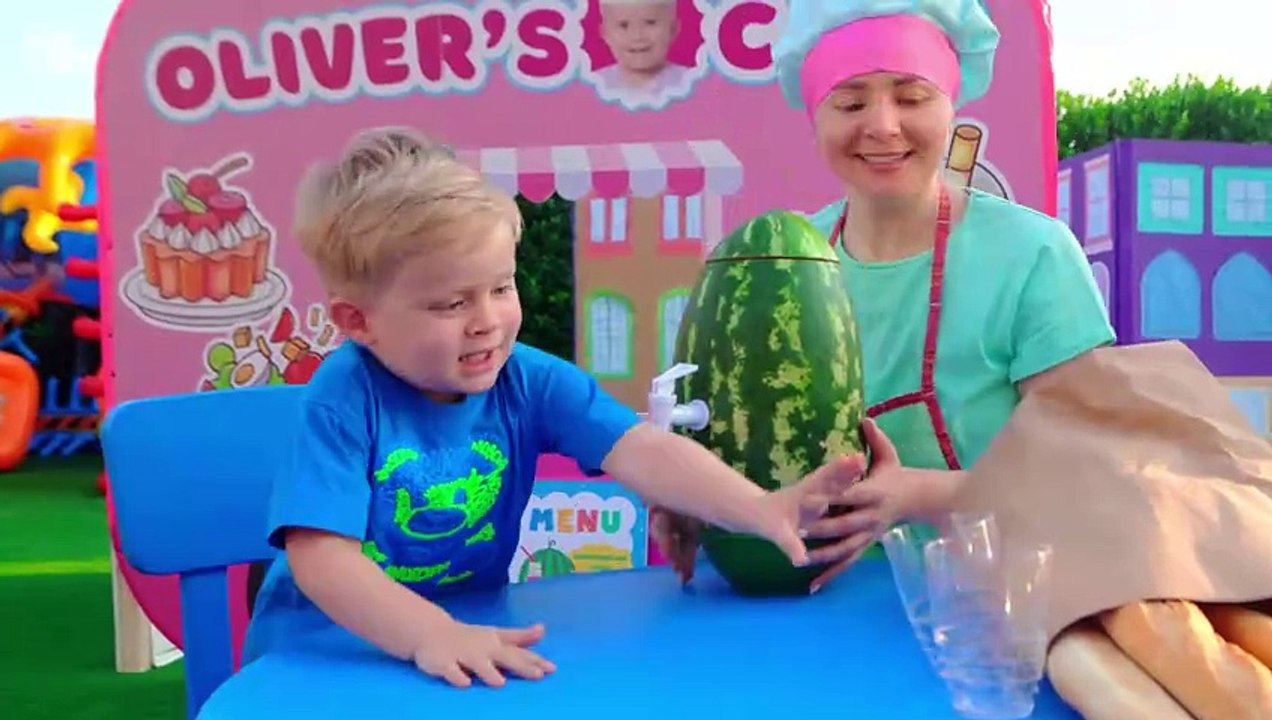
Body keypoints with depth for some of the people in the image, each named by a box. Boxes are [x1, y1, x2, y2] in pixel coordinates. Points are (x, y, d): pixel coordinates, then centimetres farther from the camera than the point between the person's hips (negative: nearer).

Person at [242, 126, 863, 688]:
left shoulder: (530, 382, -10)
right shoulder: (346, 396, -20)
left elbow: (643, 453, -19)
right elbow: (320, 555, -26)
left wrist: (761, 509, -33)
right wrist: (431, 636, -38)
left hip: (475, 648, 3)